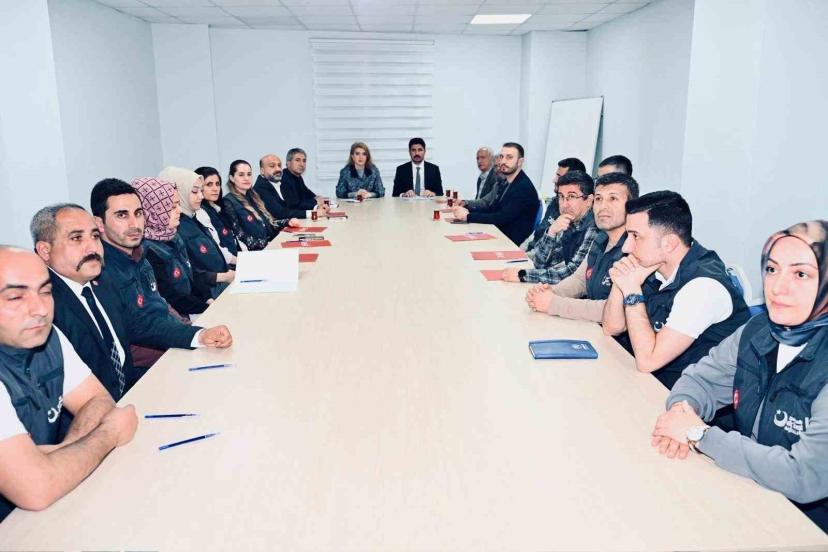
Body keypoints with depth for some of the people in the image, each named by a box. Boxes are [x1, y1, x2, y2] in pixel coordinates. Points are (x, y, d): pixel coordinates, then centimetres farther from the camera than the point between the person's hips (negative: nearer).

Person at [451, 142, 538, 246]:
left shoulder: (524, 187, -18)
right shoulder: (509, 184, 11)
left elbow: (502, 218, -24)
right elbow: (493, 208, 12)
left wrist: (468, 216, -22)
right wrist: (468, 210, -5)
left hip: (514, 243, -8)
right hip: (501, 235, 8)